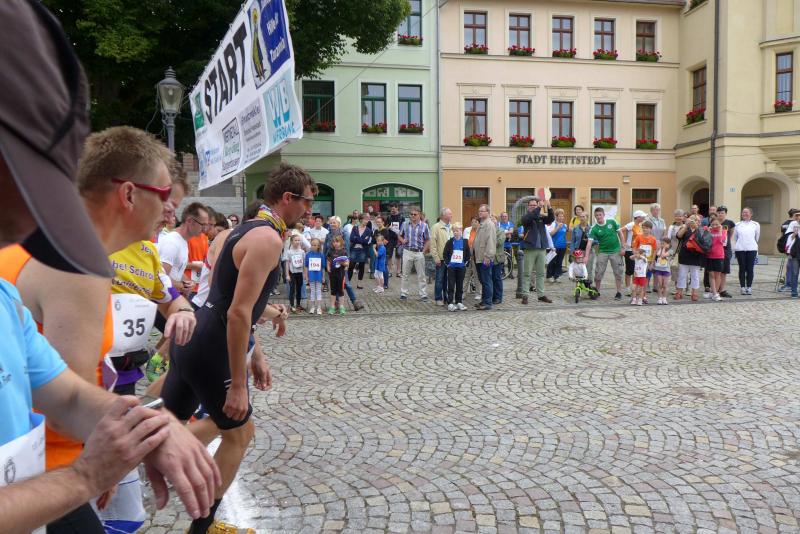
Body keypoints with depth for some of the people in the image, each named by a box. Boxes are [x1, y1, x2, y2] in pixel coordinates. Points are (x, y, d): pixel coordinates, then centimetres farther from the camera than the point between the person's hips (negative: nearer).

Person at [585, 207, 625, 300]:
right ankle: (597, 291, 15)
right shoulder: (594, 229, -9)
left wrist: (622, 247, -1)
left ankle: (619, 292, 14)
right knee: (598, 272, -2)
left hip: (615, 251, 0)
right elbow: (589, 242, -16)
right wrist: (586, 257, -25)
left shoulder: (612, 222, -6)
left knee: (618, 272, 3)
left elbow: (620, 233, 2)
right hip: (602, 252, 0)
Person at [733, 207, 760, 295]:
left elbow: (757, 237, 16)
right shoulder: (737, 225, 8)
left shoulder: (755, 225, 7)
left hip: (752, 249, 0)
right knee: (742, 268, 2)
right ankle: (742, 287, 6)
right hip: (740, 249, 0)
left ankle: (749, 287, 6)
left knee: (750, 269, -1)